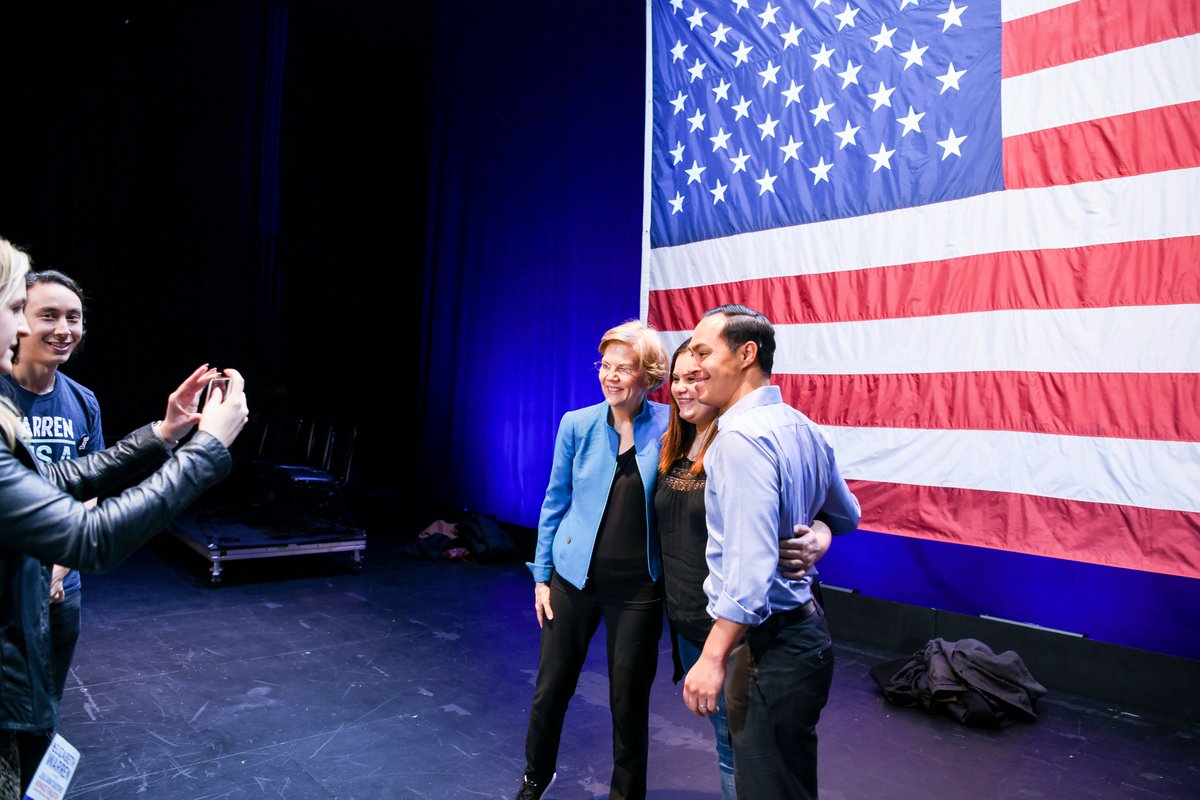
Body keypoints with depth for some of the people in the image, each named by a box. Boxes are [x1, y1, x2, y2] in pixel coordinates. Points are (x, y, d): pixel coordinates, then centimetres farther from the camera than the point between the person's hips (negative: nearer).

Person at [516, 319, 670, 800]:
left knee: (628, 700, 10)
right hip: (573, 579, 2)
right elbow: (555, 504, 4)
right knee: (551, 688, 14)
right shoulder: (577, 425, -4)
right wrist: (541, 575, 4)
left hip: (637, 588, -1)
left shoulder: (667, 427, -8)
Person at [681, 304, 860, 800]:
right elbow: (845, 518, 20)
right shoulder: (802, 427, 6)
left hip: (769, 643, -10)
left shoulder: (740, 437, -22)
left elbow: (750, 567, -26)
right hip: (805, 625, 10)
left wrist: (713, 658, -21)